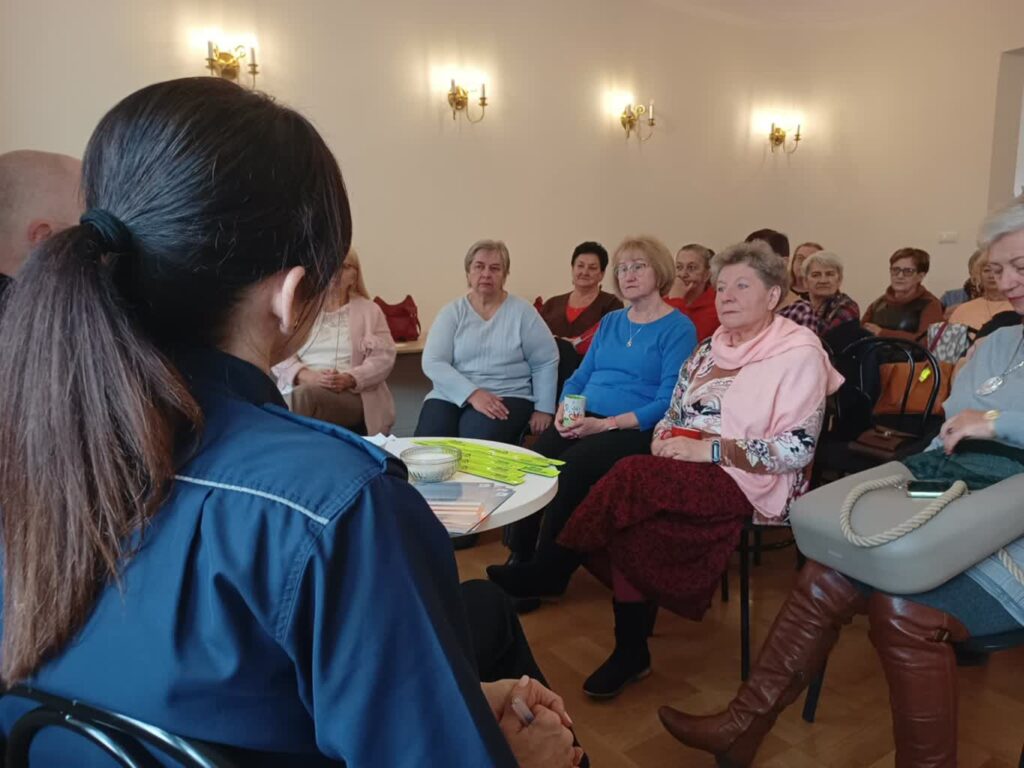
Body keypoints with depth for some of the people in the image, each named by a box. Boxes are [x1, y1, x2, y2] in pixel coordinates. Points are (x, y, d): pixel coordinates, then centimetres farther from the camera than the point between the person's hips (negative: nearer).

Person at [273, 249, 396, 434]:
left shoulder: (369, 310, 13)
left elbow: (383, 357, 2)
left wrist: (349, 379, -16)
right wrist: (309, 376, -14)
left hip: (352, 395, -1)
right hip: (299, 389, 1)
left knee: (305, 394, -33)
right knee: (298, 395, -36)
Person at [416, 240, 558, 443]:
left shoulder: (521, 311, 5)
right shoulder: (452, 312, 6)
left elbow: (545, 363, 6)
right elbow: (432, 362, -6)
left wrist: (543, 409, -3)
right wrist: (472, 394, -19)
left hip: (507, 397, -1)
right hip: (454, 395, 1)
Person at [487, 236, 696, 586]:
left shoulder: (678, 328, -1)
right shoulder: (610, 322, 20)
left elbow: (668, 401, -12)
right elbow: (580, 377, 19)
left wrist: (605, 424, -20)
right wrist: (565, 410, -4)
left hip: (635, 428, -5)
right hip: (583, 421, 6)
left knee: (571, 465, -31)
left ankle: (547, 571, -19)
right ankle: (519, 558, -17)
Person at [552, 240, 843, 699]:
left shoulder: (799, 353, -5)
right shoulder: (709, 349, 14)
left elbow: (796, 450, -14)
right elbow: (673, 414, 17)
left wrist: (710, 449, -19)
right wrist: (663, 440, -7)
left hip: (754, 482, -5)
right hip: (690, 470, 6)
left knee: (631, 482, -27)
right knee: (633, 516, -25)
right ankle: (630, 652, -13)